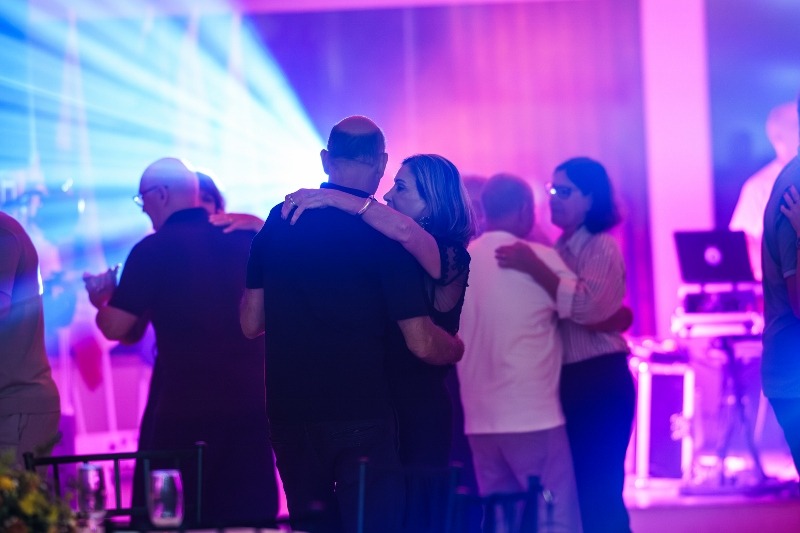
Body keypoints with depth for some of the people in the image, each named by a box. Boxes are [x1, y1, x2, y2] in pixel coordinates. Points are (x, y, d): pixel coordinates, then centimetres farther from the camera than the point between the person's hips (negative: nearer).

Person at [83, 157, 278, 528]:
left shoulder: (154, 250, -8)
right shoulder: (245, 237, 5)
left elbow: (117, 328, -8)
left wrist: (102, 300, 12)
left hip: (185, 408, -4)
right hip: (251, 397, 4)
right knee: (250, 513, 7)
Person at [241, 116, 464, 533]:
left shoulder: (278, 221, 5)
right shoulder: (385, 233, -8)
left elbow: (251, 324, 10)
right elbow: (423, 345, -10)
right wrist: (456, 348, 11)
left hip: (289, 415, 4)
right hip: (361, 416, -4)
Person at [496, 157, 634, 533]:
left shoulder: (603, 248, -8)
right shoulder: (555, 250, 13)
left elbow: (585, 306, -25)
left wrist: (533, 267, -27)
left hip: (599, 381, -8)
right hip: (564, 381, 8)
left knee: (598, 492, -8)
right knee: (573, 491, 11)